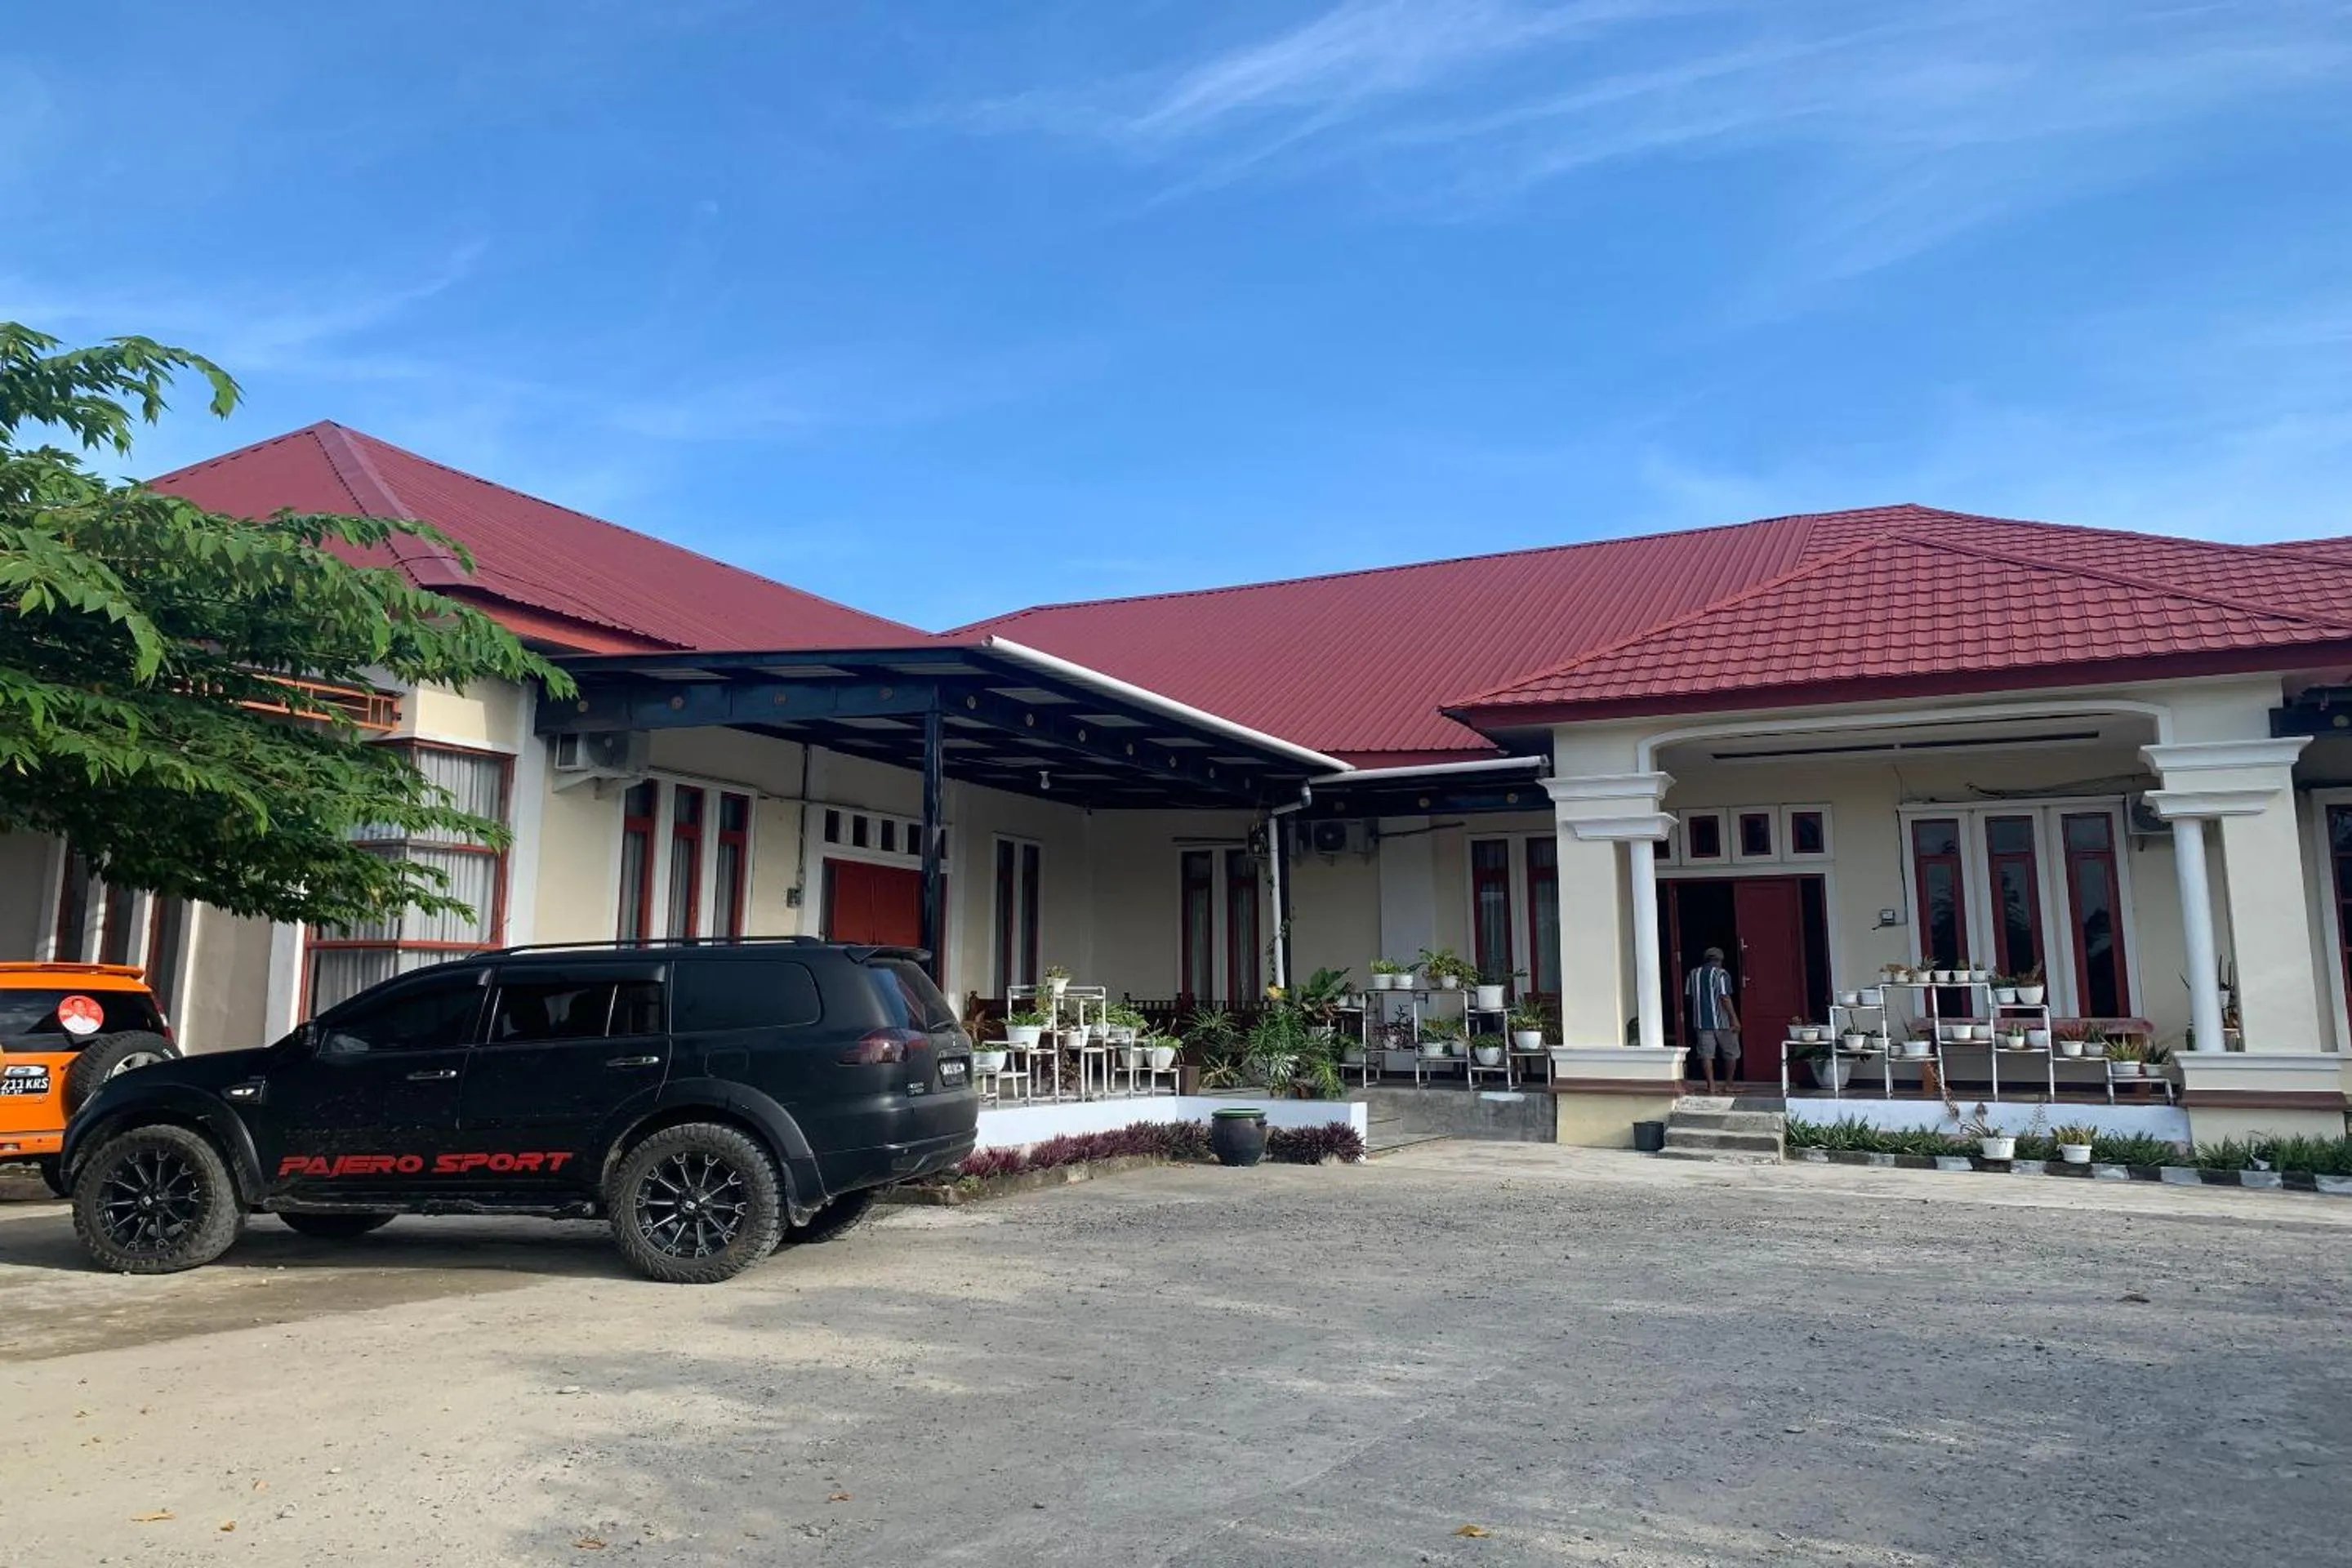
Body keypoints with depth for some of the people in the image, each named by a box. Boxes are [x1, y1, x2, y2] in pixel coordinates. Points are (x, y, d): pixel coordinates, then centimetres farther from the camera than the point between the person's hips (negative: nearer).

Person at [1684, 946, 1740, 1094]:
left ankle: (1711, 1085, -4)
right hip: (1721, 1021, -4)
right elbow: (1725, 998, -14)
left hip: (1701, 1021, 4)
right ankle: (1729, 1084, 17)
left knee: (1706, 1053, 2)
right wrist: (1735, 1019, -11)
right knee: (1731, 1053, 12)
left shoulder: (1694, 974, 9)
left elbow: (1688, 997, 12)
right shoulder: (1721, 973, -6)